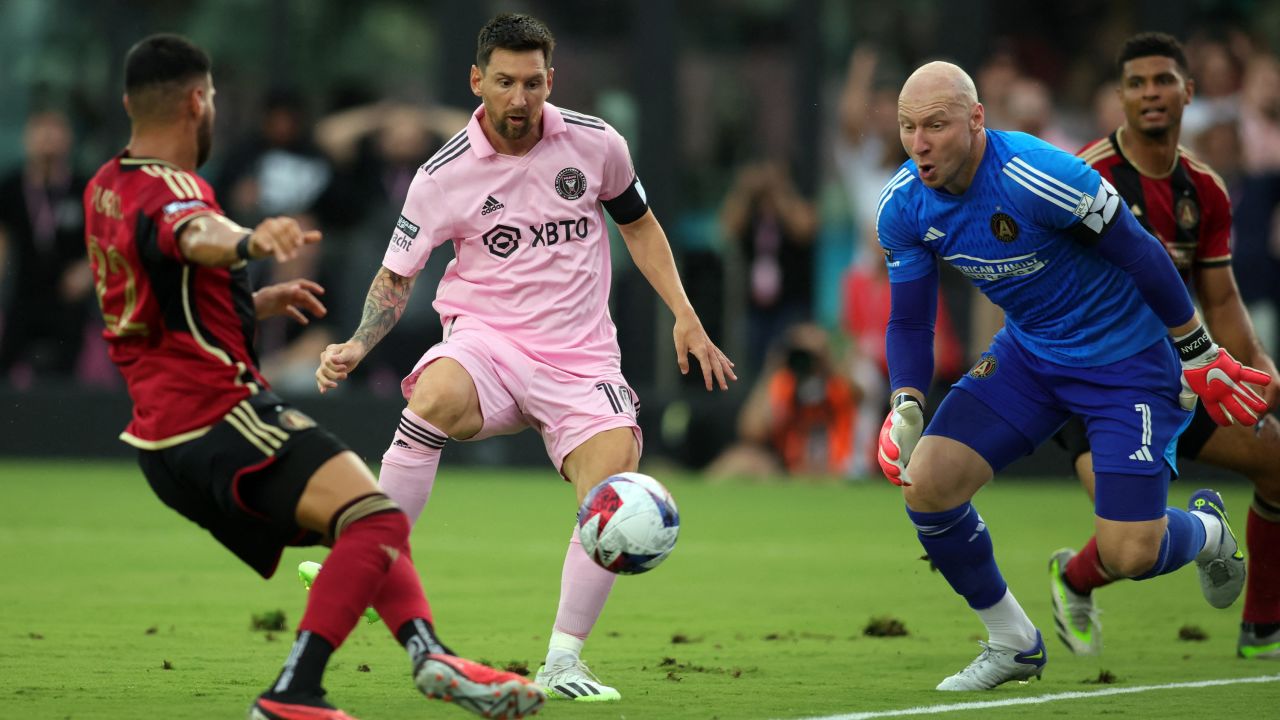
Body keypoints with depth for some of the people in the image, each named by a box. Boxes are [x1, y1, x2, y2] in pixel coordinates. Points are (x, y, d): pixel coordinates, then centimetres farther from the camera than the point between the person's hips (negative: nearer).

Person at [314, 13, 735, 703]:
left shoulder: (595, 144, -1)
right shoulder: (443, 176, -5)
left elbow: (638, 223, 17)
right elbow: (396, 276, 5)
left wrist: (685, 317, 10)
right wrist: (356, 346, -12)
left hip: (580, 356, 2)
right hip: (487, 337, -2)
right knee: (434, 399, -37)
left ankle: (562, 662, -5)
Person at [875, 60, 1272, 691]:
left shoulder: (1040, 177, -31)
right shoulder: (904, 207, -11)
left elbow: (1141, 255, -19)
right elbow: (909, 321, 2)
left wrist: (1201, 358, -10)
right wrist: (906, 407, -15)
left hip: (1128, 360, -6)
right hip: (1028, 351, 6)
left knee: (1128, 556, -12)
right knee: (928, 481, -14)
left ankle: (1206, 531, 28)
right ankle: (1013, 643, 7)